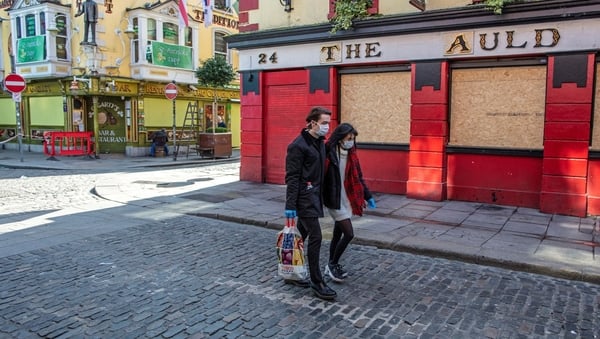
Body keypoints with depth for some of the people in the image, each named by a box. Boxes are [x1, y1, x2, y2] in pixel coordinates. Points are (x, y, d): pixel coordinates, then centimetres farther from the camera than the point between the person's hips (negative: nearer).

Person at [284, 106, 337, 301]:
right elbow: (291, 177, -16)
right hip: (304, 196, -9)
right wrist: (290, 205, -19)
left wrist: (320, 196, 16)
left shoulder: (320, 142, 12)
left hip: (315, 194, 9)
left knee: (301, 235, 15)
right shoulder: (298, 145, -15)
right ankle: (317, 283, 2)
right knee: (316, 237, -8)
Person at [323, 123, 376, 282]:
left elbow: (358, 178, 14)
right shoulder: (328, 154, -17)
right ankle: (333, 264, 12)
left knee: (338, 234, 15)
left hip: (347, 200, 7)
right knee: (349, 234, -7)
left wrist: (368, 196, 15)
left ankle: (331, 266, 29)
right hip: (335, 201, -7)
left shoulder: (351, 155, 6)